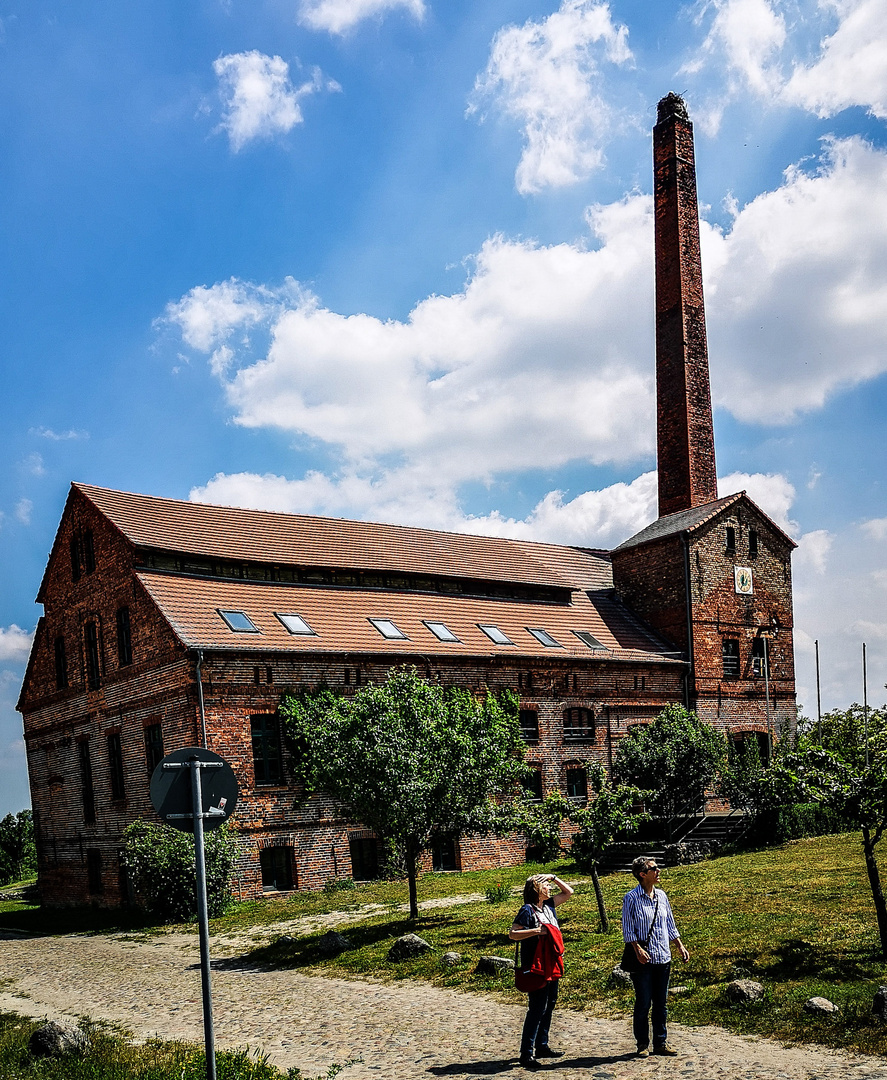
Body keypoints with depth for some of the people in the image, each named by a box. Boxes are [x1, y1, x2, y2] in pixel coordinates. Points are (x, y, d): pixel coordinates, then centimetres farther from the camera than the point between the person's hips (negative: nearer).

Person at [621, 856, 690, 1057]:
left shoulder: (661, 896, 9)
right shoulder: (632, 898, -8)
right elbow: (628, 929, -9)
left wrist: (680, 946, 12)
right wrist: (637, 949, -20)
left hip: (663, 958, 5)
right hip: (643, 959, -5)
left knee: (661, 1003, 11)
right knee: (643, 1003, 1)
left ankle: (661, 1042, 20)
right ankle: (642, 1044, 13)